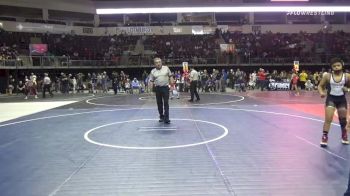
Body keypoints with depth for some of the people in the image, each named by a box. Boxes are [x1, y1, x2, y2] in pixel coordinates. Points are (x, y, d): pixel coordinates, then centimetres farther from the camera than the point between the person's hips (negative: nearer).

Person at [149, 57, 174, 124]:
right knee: (159, 103, 9)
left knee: (166, 103, -5)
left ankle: (166, 118, -4)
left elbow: (170, 76, 8)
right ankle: (161, 117, 23)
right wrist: (150, 86, -12)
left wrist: (172, 83, -1)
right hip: (157, 88, 2)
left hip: (165, 88, -2)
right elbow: (151, 80, 6)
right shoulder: (153, 71, 5)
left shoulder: (166, 68, 3)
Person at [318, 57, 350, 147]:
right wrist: (321, 92, -18)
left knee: (343, 119, 15)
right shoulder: (327, 76, -8)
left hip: (342, 99, 2)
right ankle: (324, 137, -4)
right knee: (328, 119, -12)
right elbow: (320, 86, 1)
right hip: (331, 98, -2)